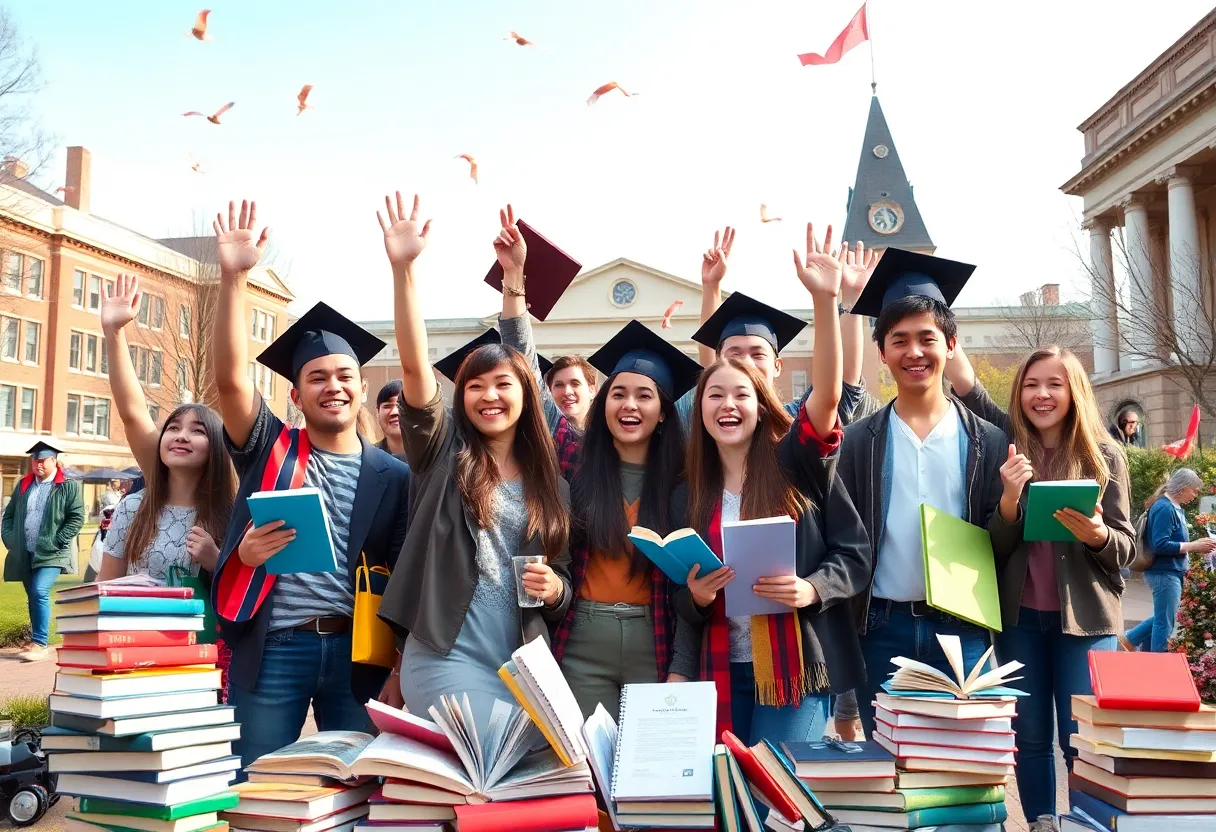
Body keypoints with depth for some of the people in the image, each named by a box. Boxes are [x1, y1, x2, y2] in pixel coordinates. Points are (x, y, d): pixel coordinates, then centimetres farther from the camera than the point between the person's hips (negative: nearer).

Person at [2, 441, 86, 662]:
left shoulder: (68, 486, -3)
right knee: (32, 598, 12)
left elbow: (77, 518, -8)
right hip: (24, 554, 6)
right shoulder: (23, 484, 13)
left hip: (50, 554, -6)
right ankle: (37, 642, 23)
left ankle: (40, 644, -14)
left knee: (40, 592, -18)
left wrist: (57, 542, -13)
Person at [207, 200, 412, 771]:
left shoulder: (392, 477, 4)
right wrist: (234, 275, -22)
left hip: (359, 653, 1)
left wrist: (399, 673, -3)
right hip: (272, 651, 0)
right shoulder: (270, 450, 3)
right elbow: (230, 377, -13)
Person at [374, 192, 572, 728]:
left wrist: (553, 587, -10)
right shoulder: (443, 453, 1)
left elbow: (563, 590, 14)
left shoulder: (548, 482, 9)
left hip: (523, 662, 4)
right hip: (447, 658, -4)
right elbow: (414, 364, -13)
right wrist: (404, 266, -22)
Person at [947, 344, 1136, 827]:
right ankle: (1040, 823, 23)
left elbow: (1126, 548, -1)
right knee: (1029, 737, 10)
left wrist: (1097, 535, -22)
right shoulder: (1008, 446, 1)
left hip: (1084, 615, -1)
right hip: (1019, 614, 2)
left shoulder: (1104, 457, -1)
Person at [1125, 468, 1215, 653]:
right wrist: (1193, 546, -18)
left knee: (1163, 619, 19)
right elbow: (1160, 545, -24)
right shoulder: (1164, 508, -18)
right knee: (1165, 623, 0)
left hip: (1172, 572, 10)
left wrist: (1198, 546, 4)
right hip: (1165, 573, -10)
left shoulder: (1176, 508, 12)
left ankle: (1131, 640, 26)